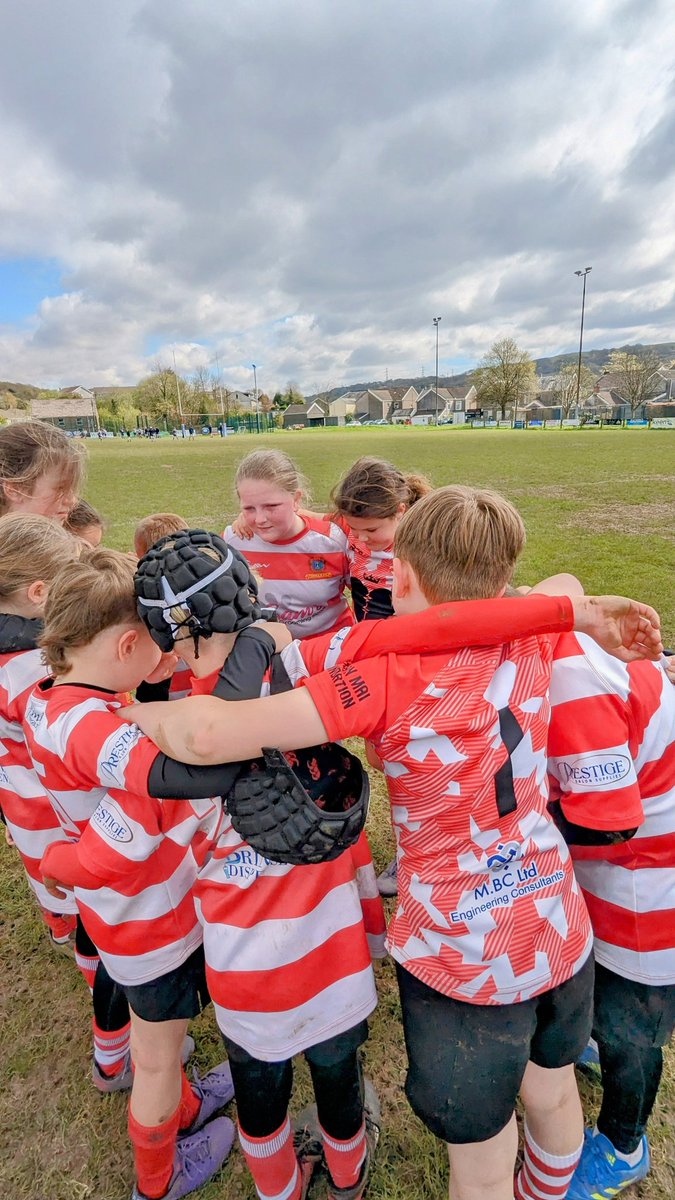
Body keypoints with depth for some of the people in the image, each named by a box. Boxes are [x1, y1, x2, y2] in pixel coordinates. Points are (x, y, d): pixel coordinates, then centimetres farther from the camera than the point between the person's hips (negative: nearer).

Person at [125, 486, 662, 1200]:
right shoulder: (527, 647, -9)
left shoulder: (388, 674, -27)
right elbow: (560, 590, 15)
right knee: (553, 1094, 35)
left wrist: (139, 712, -16)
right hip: (561, 930, 6)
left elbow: (210, 735, -34)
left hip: (462, 957, -6)